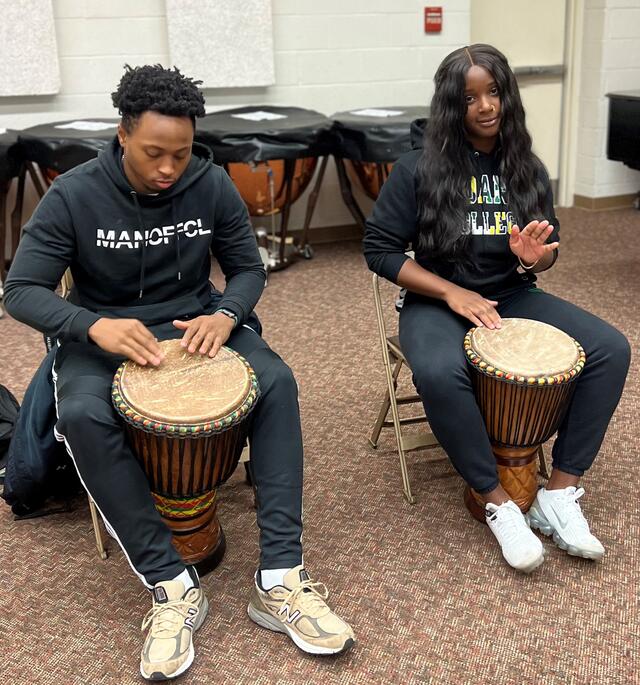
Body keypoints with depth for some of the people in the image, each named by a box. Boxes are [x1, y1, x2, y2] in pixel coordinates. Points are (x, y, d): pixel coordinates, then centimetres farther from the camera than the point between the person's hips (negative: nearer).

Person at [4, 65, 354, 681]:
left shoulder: (212, 185, -8)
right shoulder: (73, 196, -14)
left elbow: (248, 268, 3)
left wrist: (224, 316, -21)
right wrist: (95, 325, -33)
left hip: (195, 323, 2)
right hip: (102, 334, -2)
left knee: (277, 382, -26)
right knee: (82, 415, -35)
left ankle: (279, 579, -24)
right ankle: (173, 585, -23)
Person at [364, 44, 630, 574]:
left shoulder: (527, 168, 4)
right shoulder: (419, 169, -8)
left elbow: (549, 250, 12)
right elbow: (380, 250, -8)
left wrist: (534, 256, -15)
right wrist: (452, 293, -18)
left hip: (513, 296, 5)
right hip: (436, 302, -4)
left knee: (611, 349, -16)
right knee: (439, 373, -38)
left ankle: (560, 495, -8)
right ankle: (499, 504, -18)